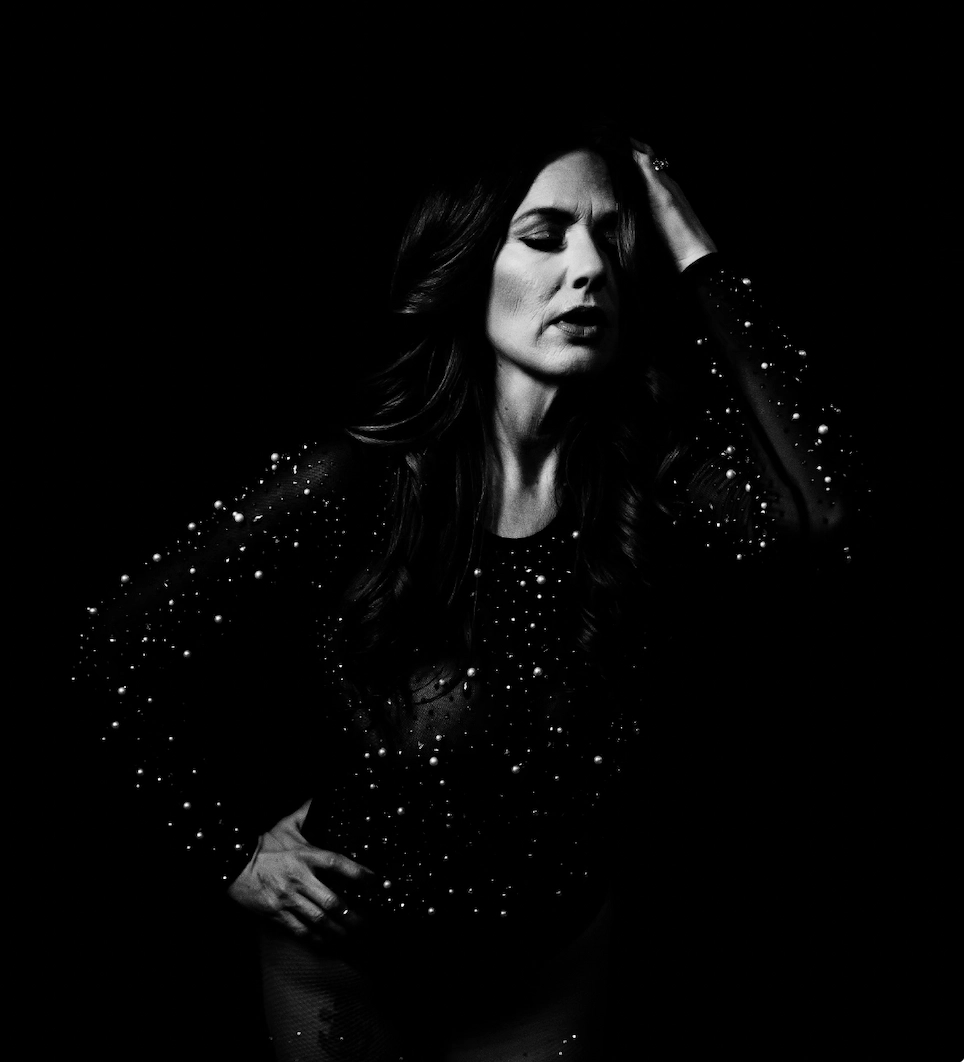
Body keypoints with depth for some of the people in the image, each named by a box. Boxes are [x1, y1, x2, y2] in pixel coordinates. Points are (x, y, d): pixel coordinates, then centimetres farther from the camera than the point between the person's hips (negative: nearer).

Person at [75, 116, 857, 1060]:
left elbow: (816, 510, -37)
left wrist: (696, 262, -31)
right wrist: (229, 839, -9)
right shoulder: (352, 488, -22)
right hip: (345, 963, -1)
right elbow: (124, 644, -12)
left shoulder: (653, 486, -16)